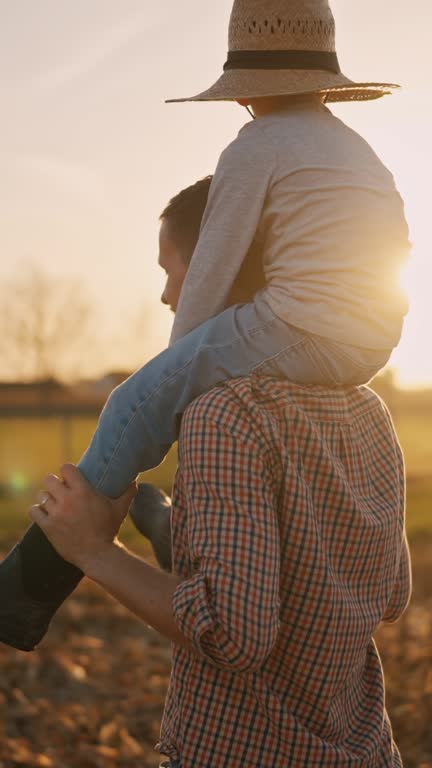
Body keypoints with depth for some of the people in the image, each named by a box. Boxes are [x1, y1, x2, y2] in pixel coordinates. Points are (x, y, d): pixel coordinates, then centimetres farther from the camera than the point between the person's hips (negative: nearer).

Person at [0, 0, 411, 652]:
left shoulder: (255, 147, -1)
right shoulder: (360, 152, 23)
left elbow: (208, 278, -2)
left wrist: (175, 373, 12)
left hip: (298, 330, -8)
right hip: (365, 349, 8)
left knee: (136, 407, 4)